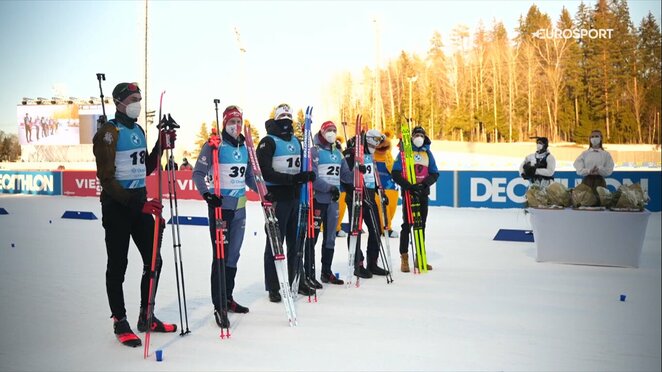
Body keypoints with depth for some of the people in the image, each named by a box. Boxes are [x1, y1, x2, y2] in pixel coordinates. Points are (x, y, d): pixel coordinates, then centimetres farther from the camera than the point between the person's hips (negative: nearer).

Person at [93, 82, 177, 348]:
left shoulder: (138, 130, 13)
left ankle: (146, 317, 22)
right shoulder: (108, 133, -11)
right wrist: (137, 204, -24)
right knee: (118, 265, 2)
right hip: (117, 205, -7)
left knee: (153, 260, 8)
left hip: (140, 202, 8)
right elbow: (107, 179, -17)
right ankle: (120, 322, 14)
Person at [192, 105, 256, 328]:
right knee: (220, 255, -7)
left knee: (233, 255, 14)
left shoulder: (245, 147, 12)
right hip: (220, 205, -7)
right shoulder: (214, 145, -7)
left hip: (240, 207, 7)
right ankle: (219, 306, -1)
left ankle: (228, 298, 26)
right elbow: (198, 174, -10)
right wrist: (206, 193, -26)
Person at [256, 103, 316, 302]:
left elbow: (302, 165, 21)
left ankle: (296, 281, 26)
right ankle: (273, 287, 7)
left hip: (294, 198, 7)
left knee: (295, 241, 14)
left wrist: (308, 175, -3)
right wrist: (291, 179, -24)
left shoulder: (296, 142, 16)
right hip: (277, 198, -7)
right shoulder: (268, 142, -7)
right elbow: (265, 172, -16)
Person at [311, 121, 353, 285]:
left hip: (333, 200, 7)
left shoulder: (338, 153, 15)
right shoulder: (315, 151, -6)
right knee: (312, 236, -3)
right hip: (317, 199, -7)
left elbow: (346, 175, 16)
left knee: (330, 237, 12)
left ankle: (326, 272, 21)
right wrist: (329, 187, -22)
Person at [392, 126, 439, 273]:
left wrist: (425, 184, -12)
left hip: (423, 194, 4)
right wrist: (409, 186, -20)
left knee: (421, 225, 9)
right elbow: (395, 173, -8)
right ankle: (404, 258, 3)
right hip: (408, 193, -4)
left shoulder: (428, 153, 10)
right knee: (407, 225, -3)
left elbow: (434, 173, 8)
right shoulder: (404, 151, -1)